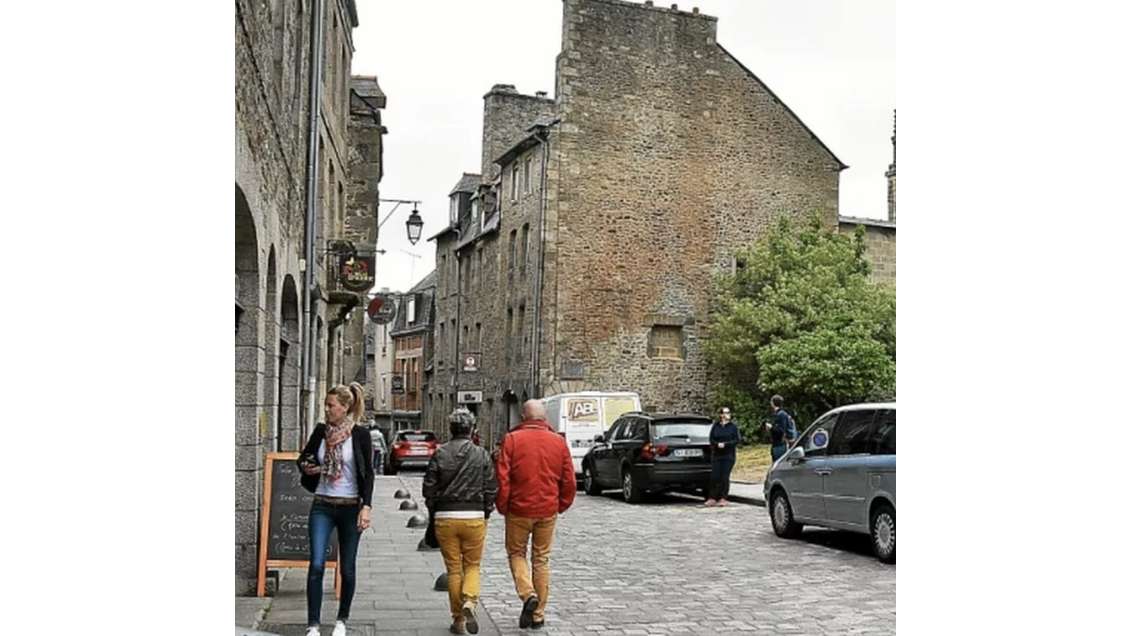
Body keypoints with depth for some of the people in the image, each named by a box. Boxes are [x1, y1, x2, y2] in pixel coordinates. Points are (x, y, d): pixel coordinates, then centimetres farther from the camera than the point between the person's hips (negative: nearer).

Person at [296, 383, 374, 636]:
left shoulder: (360, 434, -5)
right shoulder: (321, 431, 5)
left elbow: (368, 473, -6)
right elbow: (303, 457, 18)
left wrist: (366, 506, -15)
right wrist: (307, 467, -6)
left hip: (350, 507, -2)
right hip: (322, 506, 2)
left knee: (347, 568, 7)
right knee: (316, 565, -9)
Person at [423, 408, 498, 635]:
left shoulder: (440, 454, -2)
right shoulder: (481, 454, -2)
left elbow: (429, 487, 0)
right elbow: (491, 488, -1)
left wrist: (434, 510, 15)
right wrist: (486, 514, 12)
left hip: (445, 517, 1)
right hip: (474, 516, 0)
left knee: (453, 569, 10)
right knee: (472, 566, 13)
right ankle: (469, 601, -14)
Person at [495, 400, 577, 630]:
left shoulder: (512, 439, -7)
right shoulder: (558, 442, 1)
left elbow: (502, 477, -10)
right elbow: (569, 481, 3)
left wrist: (502, 506, 2)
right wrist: (561, 505, 16)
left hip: (519, 509, -2)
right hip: (548, 511, 3)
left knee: (516, 553, 16)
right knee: (541, 559, 13)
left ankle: (528, 595, -7)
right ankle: (538, 614, 16)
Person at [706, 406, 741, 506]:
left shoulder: (733, 426, 3)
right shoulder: (715, 426, 7)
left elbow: (738, 440, -3)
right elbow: (711, 440, 6)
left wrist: (725, 444, -12)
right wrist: (717, 444, -15)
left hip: (729, 456, -1)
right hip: (716, 455, 1)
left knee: (725, 477, -4)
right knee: (714, 476, -3)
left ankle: (723, 498, 5)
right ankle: (712, 498, 4)